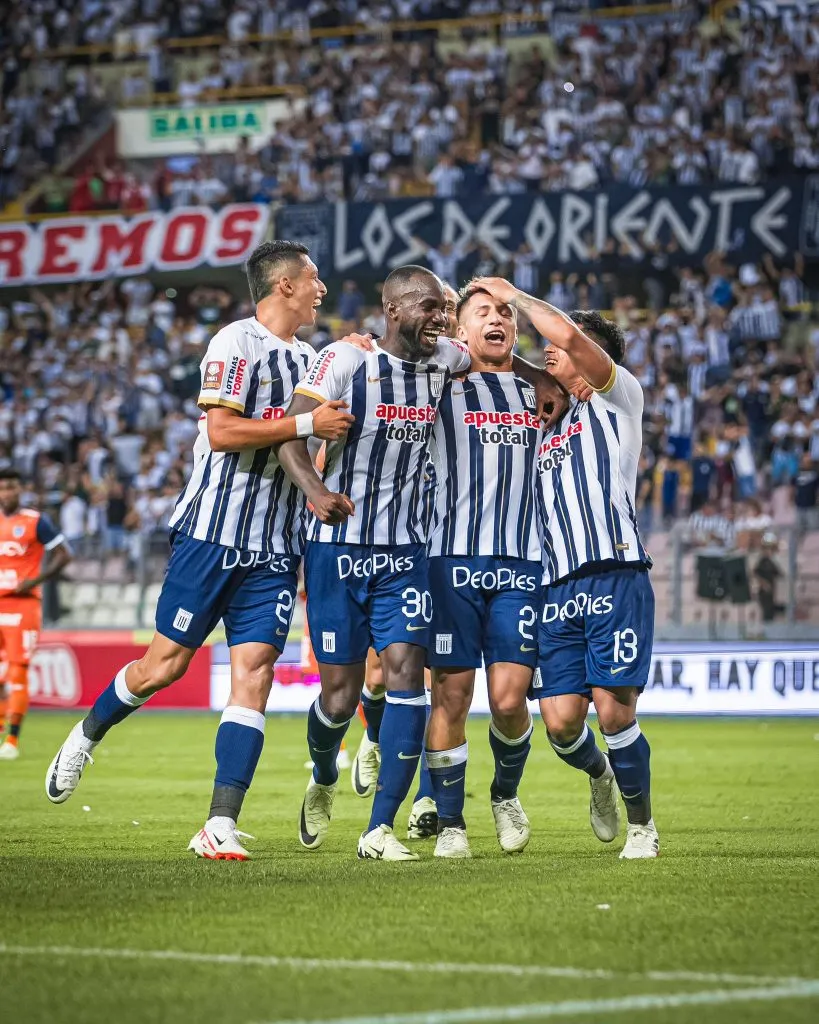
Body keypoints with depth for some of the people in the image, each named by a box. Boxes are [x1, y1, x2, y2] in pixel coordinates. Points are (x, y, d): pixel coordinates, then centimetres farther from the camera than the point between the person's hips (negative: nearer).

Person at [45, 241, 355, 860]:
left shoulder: (308, 359, 17)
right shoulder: (237, 343, -8)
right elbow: (221, 432, -20)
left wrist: (324, 494, 11)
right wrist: (308, 424, -19)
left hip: (274, 550, 6)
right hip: (213, 533, -6)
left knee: (255, 673, -6)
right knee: (166, 665, 1)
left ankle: (220, 826, -9)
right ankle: (86, 737, 29)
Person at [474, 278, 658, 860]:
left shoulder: (617, 398, 9)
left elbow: (568, 333, -7)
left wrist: (512, 295, 7)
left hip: (614, 576, -5)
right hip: (555, 588, 5)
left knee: (614, 709, -11)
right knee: (561, 720, -4)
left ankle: (642, 823, 9)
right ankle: (598, 774, 29)